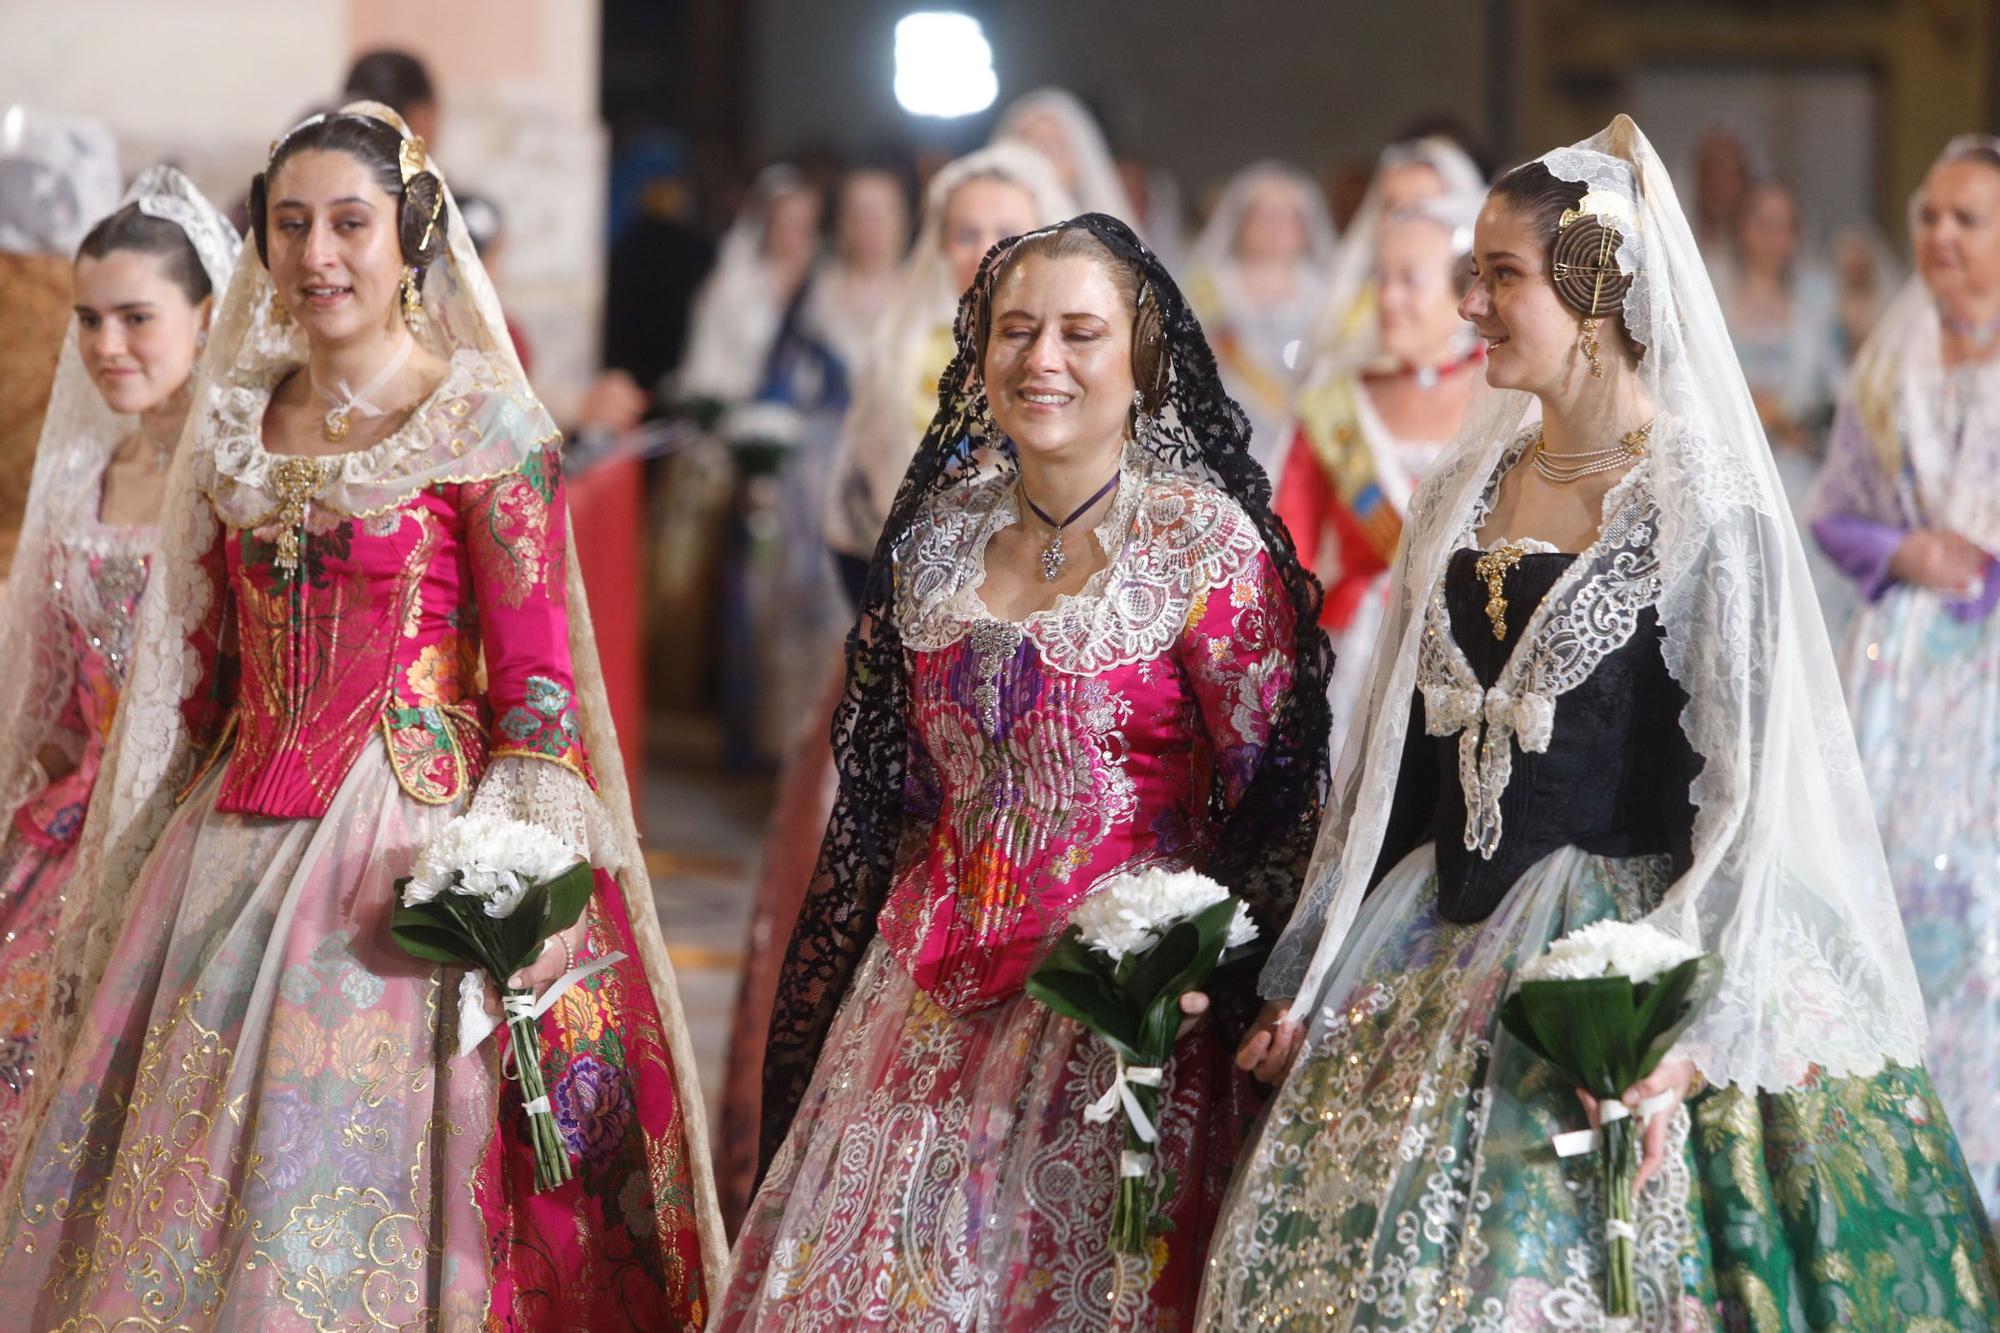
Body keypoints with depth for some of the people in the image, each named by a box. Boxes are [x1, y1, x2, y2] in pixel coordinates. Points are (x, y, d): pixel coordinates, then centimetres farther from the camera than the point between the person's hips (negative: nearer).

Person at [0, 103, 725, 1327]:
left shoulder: (485, 428, -4)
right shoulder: (237, 426, 12)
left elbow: (537, 680, -8)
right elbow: (194, 676, 16)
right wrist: (130, 889, 14)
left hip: (408, 845, -5)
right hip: (232, 847, 5)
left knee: (358, 1203, -6)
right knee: (188, 1181, 5)